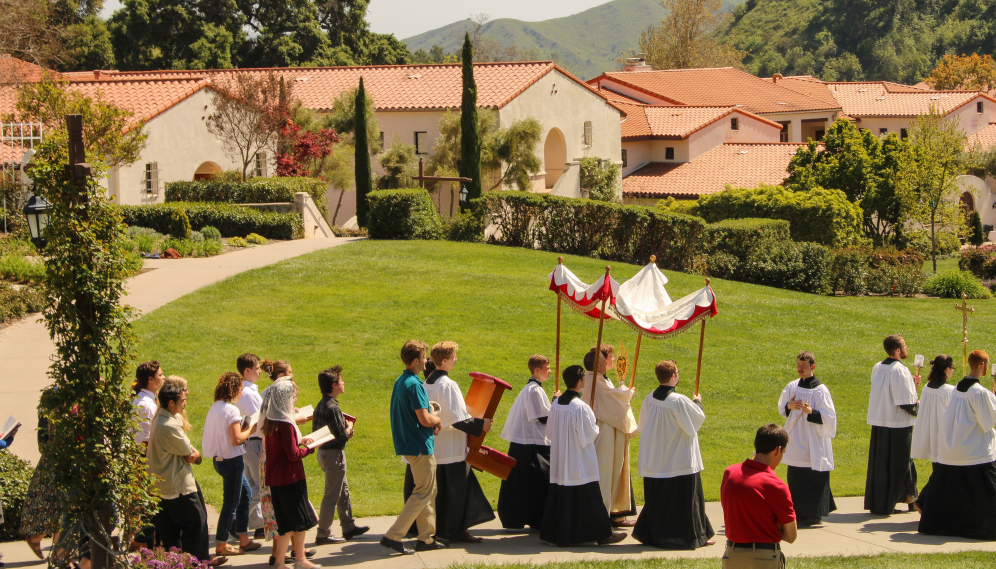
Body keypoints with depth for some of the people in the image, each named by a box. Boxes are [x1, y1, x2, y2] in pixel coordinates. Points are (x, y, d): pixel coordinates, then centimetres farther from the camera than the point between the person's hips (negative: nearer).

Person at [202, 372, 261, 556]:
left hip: (219, 458, 10)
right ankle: (221, 544, 7)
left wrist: (242, 429, 9)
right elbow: (236, 439, -21)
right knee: (231, 503, 1)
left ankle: (244, 539, 23)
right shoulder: (231, 410, -18)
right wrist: (250, 430, -6)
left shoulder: (215, 408, 9)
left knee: (245, 493, 20)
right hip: (231, 460, -10)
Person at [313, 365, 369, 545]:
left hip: (323, 451, 10)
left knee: (343, 491, 20)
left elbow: (316, 430, 13)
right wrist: (349, 430, -2)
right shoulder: (332, 408, -22)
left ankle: (349, 527, 28)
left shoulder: (320, 406, 7)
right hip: (334, 454, -10)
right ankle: (323, 534, 3)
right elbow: (342, 436, -24)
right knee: (332, 496, -1)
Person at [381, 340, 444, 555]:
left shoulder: (400, 382, 11)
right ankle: (393, 536, -7)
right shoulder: (414, 384, -20)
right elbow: (424, 419, -25)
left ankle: (426, 537, 18)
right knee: (423, 493, -4)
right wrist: (437, 420, -3)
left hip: (408, 445, 10)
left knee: (429, 491, 16)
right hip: (420, 447, -10)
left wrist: (430, 424, 10)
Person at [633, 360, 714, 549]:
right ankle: (694, 536, 8)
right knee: (686, 498, 4)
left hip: (654, 461, 6)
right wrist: (698, 403, 9)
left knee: (657, 499, 15)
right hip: (679, 461, -6)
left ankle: (652, 534, 19)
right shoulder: (679, 401, -21)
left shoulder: (649, 399, -1)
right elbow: (698, 419, -9)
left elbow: (642, 427, 10)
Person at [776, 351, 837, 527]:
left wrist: (812, 411, -29)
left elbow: (828, 416, -12)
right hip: (795, 441, 6)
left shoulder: (820, 390, -10)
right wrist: (789, 406, -6)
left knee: (813, 478, -5)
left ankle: (812, 514, 3)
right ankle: (799, 513, 16)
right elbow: (781, 408, 16)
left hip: (813, 443, -6)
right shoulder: (792, 387, 8)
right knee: (795, 478, 7)